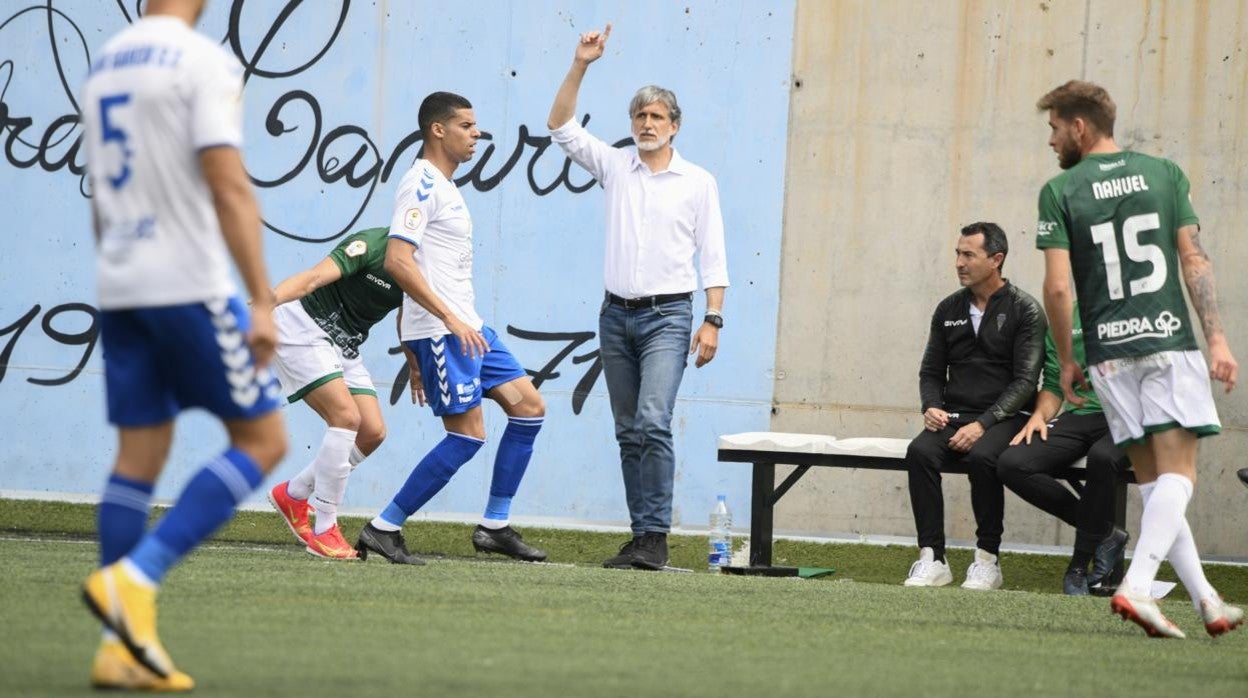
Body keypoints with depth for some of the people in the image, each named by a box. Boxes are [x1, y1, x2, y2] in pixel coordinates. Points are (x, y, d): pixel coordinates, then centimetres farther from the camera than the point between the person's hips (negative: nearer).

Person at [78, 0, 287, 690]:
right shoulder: (203, 61, -10)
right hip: (190, 285, -7)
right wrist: (263, 302, -17)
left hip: (119, 292, 8)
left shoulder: (104, 65, 14)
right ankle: (133, 580, -11)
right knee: (262, 440, 2)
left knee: (139, 456, 8)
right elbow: (229, 187, -17)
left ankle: (120, 647, 4)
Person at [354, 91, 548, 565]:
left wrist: (413, 360, 22)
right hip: (438, 331, -10)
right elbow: (397, 261, -23)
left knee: (528, 407, 7)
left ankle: (495, 526, 12)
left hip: (466, 328, 10)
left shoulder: (444, 188, 19)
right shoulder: (421, 183, -12)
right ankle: (383, 529, -5)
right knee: (468, 434, -11)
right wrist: (449, 319, -27)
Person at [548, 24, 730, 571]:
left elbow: (713, 259, 1)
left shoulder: (697, 182, 2)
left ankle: (655, 536, -19)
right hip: (617, 315, 4)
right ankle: (643, 536, 11)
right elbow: (561, 127, 1)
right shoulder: (615, 167, 9)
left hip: (667, 317, -4)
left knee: (653, 421, -19)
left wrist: (713, 320, -8)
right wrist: (580, 67, -9)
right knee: (629, 432, 6)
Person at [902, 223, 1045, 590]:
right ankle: (932, 559, -26)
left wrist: (983, 424, -19)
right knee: (920, 451, -27)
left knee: (982, 457, -36)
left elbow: (1025, 381, -9)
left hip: (1004, 418, -4)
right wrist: (931, 406, -4)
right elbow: (931, 370, 19)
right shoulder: (949, 310, 14)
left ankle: (987, 560, -22)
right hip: (954, 416, 4)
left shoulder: (1024, 310, -2)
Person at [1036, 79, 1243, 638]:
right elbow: (1194, 260, 1)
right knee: (1176, 475, -4)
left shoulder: (1059, 192, 1)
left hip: (1109, 351, 1)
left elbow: (1057, 287, -4)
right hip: (1170, 340, -1)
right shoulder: (1163, 173, 6)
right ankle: (1136, 586, -22)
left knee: (1153, 480, 10)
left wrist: (1065, 360, 7)